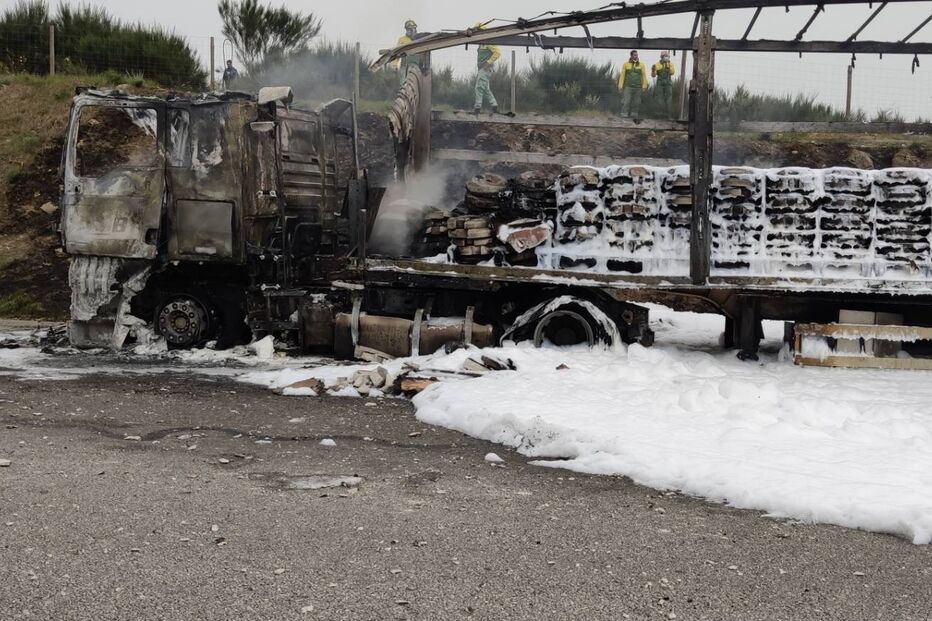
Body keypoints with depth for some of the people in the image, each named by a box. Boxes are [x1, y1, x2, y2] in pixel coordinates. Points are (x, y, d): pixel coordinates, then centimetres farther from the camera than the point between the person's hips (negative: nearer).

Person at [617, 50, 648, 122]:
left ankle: (635, 116, 14)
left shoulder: (641, 65, 5)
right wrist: (620, 86, -3)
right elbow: (622, 75, 3)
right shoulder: (626, 64, 2)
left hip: (638, 87, 2)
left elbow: (644, 76, 5)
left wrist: (644, 86, -1)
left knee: (636, 103, 6)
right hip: (628, 86, -2)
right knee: (626, 102, -8)